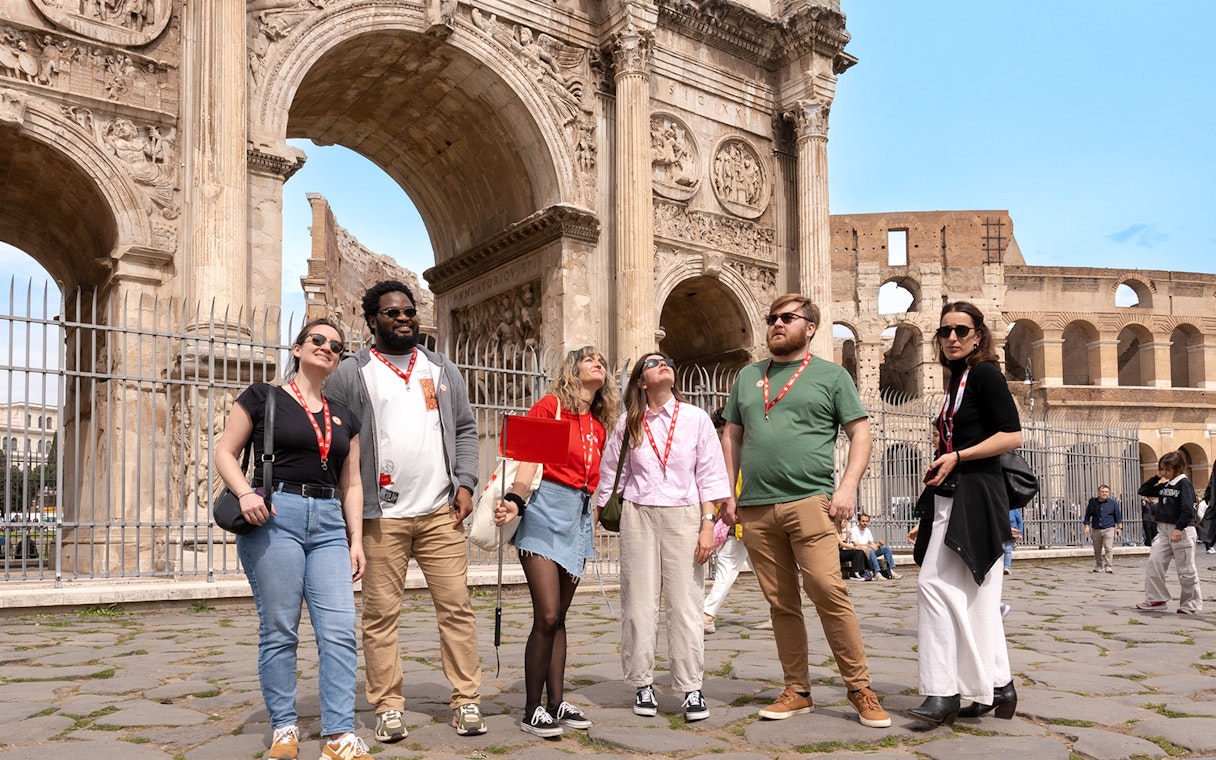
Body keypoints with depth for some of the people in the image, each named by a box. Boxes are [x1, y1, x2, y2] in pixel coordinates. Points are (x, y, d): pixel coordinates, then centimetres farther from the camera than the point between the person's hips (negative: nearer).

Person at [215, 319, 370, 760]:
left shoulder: (344, 417, 19)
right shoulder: (262, 398, 7)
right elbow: (225, 453, 3)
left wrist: (356, 540, 10)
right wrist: (245, 492, -15)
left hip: (329, 524, 4)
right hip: (275, 517, -4)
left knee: (340, 630, -5)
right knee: (279, 630, 0)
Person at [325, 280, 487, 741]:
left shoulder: (442, 369, 15)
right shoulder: (350, 374, 4)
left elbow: (465, 430, 15)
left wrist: (464, 483, 2)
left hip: (440, 512, 3)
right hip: (380, 515, -2)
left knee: (456, 606, 2)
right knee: (381, 614, 2)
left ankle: (466, 701, 11)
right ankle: (388, 707, 13)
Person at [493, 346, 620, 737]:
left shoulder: (599, 426, 15)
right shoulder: (550, 405, -3)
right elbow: (528, 459, -13)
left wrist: (592, 518, 14)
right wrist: (514, 501, -26)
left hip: (580, 517, 6)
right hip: (547, 510, -6)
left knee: (558, 617, 11)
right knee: (547, 616, -9)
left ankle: (556, 704, 17)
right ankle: (532, 711, 1)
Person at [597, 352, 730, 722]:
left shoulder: (696, 419, 3)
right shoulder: (628, 423, 7)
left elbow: (709, 475, 2)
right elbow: (610, 475, 14)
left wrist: (707, 524, -4)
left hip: (683, 515, -1)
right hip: (638, 515, 1)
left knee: (684, 603, -2)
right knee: (639, 602, 3)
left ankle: (691, 688, 7)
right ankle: (643, 684, 14)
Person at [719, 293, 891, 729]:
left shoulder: (831, 375, 8)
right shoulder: (748, 377, 18)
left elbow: (860, 434, 4)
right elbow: (731, 438, 20)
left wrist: (848, 487, -10)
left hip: (808, 501, -4)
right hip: (755, 508, 4)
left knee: (828, 590, -14)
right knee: (781, 604, 7)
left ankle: (860, 688, 0)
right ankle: (796, 692, 16)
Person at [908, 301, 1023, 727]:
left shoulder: (984, 373, -6)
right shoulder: (956, 381, 20)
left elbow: (1012, 436, -14)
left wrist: (956, 456, -17)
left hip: (973, 496, -9)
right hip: (951, 498, 9)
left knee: (934, 583, -16)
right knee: (975, 596, 10)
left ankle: (944, 692, -13)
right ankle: (997, 689, 17)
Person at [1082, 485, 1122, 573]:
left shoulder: (1113, 503, 3)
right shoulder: (1092, 502, 5)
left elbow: (1118, 516, 9)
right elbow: (1088, 515, 12)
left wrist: (1119, 528, 4)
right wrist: (1087, 526, 5)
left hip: (1109, 529, -2)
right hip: (1096, 530, 2)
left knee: (1109, 548, -15)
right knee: (1097, 550, 9)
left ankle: (1108, 566, -13)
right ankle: (1099, 566, 23)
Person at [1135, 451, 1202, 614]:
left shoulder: (1184, 483, -9)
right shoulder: (1164, 486, 13)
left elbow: (1188, 509, -18)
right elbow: (1143, 491, 18)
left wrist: (1179, 528, -26)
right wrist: (1156, 477, 8)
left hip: (1182, 530, -7)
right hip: (1163, 530, 8)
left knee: (1186, 569, 1)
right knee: (1153, 563, 0)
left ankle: (1192, 604, 11)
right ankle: (1156, 599, 7)